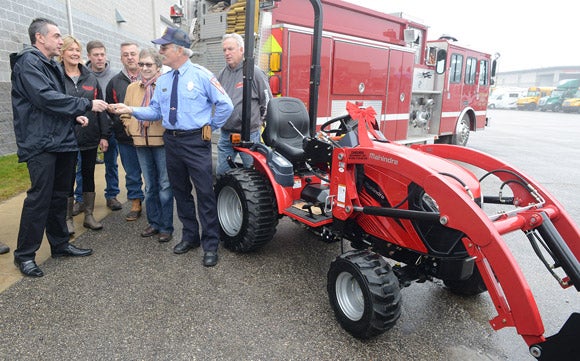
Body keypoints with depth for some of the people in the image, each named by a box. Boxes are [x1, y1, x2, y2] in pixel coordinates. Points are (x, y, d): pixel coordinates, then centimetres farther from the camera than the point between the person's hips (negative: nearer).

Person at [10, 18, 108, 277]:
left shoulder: (52, 65, 20)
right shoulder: (28, 62, -9)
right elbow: (46, 98, -21)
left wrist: (74, 114, 6)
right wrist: (87, 105, -19)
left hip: (61, 140, 9)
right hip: (40, 142, -9)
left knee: (59, 195, 13)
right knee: (39, 197, -7)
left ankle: (60, 244, 25)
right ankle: (24, 254, 6)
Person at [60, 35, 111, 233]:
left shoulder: (90, 77, 8)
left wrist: (104, 135, 3)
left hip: (90, 136, 3)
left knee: (89, 174, 10)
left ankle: (89, 216, 22)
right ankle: (68, 218, 18)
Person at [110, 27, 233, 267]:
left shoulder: (201, 75, -6)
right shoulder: (163, 80, 11)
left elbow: (225, 105, -5)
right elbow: (155, 111, 10)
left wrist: (211, 127, -1)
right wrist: (131, 110, -3)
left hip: (196, 141, -6)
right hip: (171, 141, 7)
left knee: (205, 192, -4)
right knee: (180, 191, 14)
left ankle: (210, 245, 8)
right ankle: (190, 236, 31)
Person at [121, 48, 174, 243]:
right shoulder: (132, 88, 13)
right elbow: (126, 112, 20)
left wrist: (170, 130, -13)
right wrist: (130, 128, 7)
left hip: (162, 141, -5)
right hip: (141, 142, 6)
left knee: (165, 185, 1)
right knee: (149, 185, 13)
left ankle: (166, 227, 11)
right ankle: (154, 222, 26)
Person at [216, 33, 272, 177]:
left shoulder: (254, 72, -8)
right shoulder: (222, 74, 10)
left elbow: (267, 102, -4)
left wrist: (256, 121, 2)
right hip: (225, 134, 6)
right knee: (221, 172, 13)